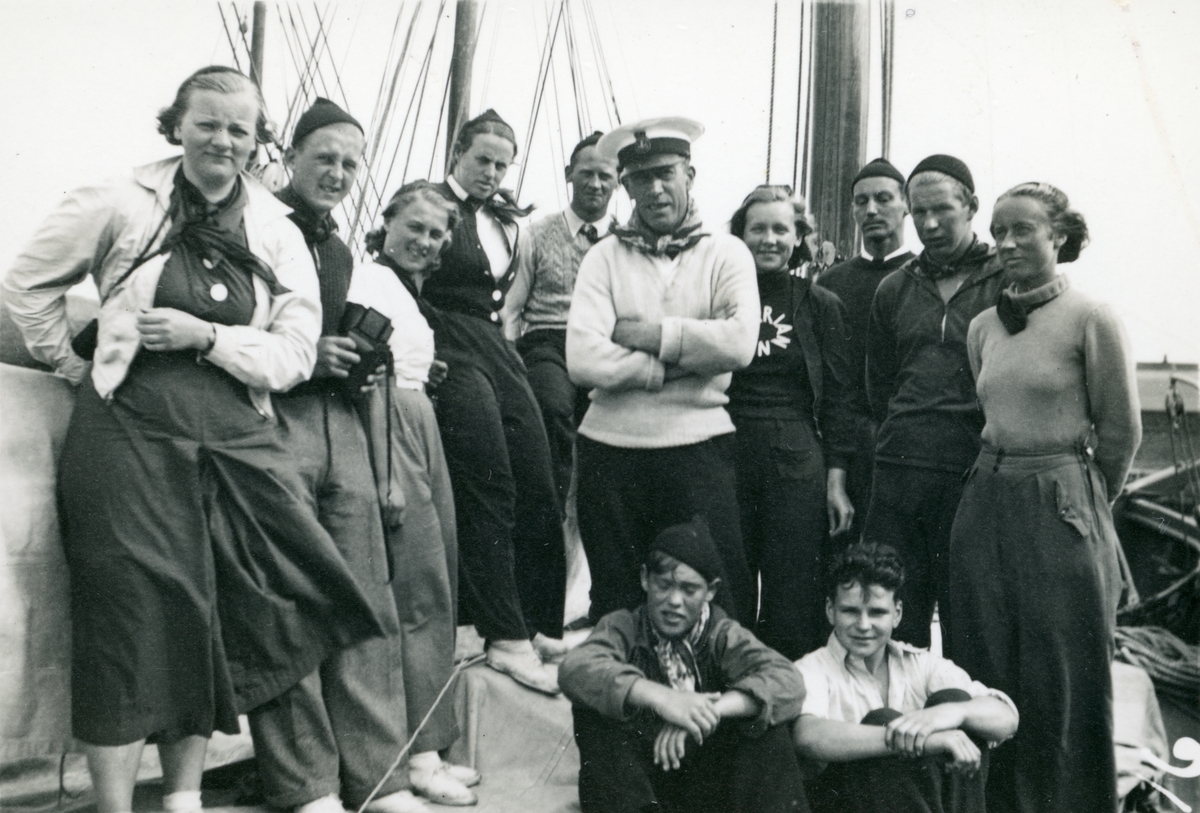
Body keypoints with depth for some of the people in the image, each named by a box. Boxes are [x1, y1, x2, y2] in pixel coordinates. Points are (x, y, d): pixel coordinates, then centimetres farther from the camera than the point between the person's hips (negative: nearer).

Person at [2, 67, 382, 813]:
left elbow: (294, 355, 1)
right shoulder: (123, 204, 1)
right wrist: (76, 368, 7)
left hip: (240, 442, 3)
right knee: (134, 613, 0)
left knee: (216, 617, 7)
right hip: (132, 434, -3)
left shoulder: (280, 235, 7)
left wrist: (205, 336, -11)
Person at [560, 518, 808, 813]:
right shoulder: (624, 628, -2)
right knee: (592, 709, -24)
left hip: (710, 785, 1)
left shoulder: (722, 635, 2)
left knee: (763, 716, -22)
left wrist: (708, 710, -34)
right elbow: (575, 669, -25)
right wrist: (659, 697, -40)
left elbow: (788, 683, -18)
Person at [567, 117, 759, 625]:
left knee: (719, 605, 3)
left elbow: (739, 342, -12)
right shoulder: (605, 256, 7)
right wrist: (681, 364, -10)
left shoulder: (725, 253, 6)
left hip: (699, 446, -1)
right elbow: (583, 359, -8)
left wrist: (648, 333, -9)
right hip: (610, 448, 2)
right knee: (614, 603, 13)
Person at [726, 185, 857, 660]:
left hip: (798, 462, 0)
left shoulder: (820, 306, 7)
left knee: (793, 598, 3)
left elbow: (837, 398, 6)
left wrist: (836, 480, 0)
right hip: (725, 456, 1)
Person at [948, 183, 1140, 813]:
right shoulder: (983, 327, 8)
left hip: (1061, 512, -5)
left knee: (1064, 684, 5)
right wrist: (1004, 481, 14)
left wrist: (1082, 499, 7)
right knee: (988, 675, 12)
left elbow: (1121, 430, -2)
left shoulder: (1092, 320, -8)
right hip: (986, 504, 5)